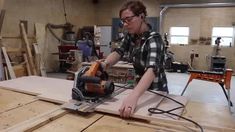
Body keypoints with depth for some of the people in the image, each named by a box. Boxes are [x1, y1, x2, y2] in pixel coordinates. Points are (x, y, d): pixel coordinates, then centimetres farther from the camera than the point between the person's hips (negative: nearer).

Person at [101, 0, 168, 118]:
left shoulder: (154, 39, -28)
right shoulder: (131, 36, -5)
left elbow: (152, 69, -44)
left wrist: (133, 96, -60)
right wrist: (105, 64, -36)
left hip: (156, 92, -6)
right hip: (141, 88, 6)